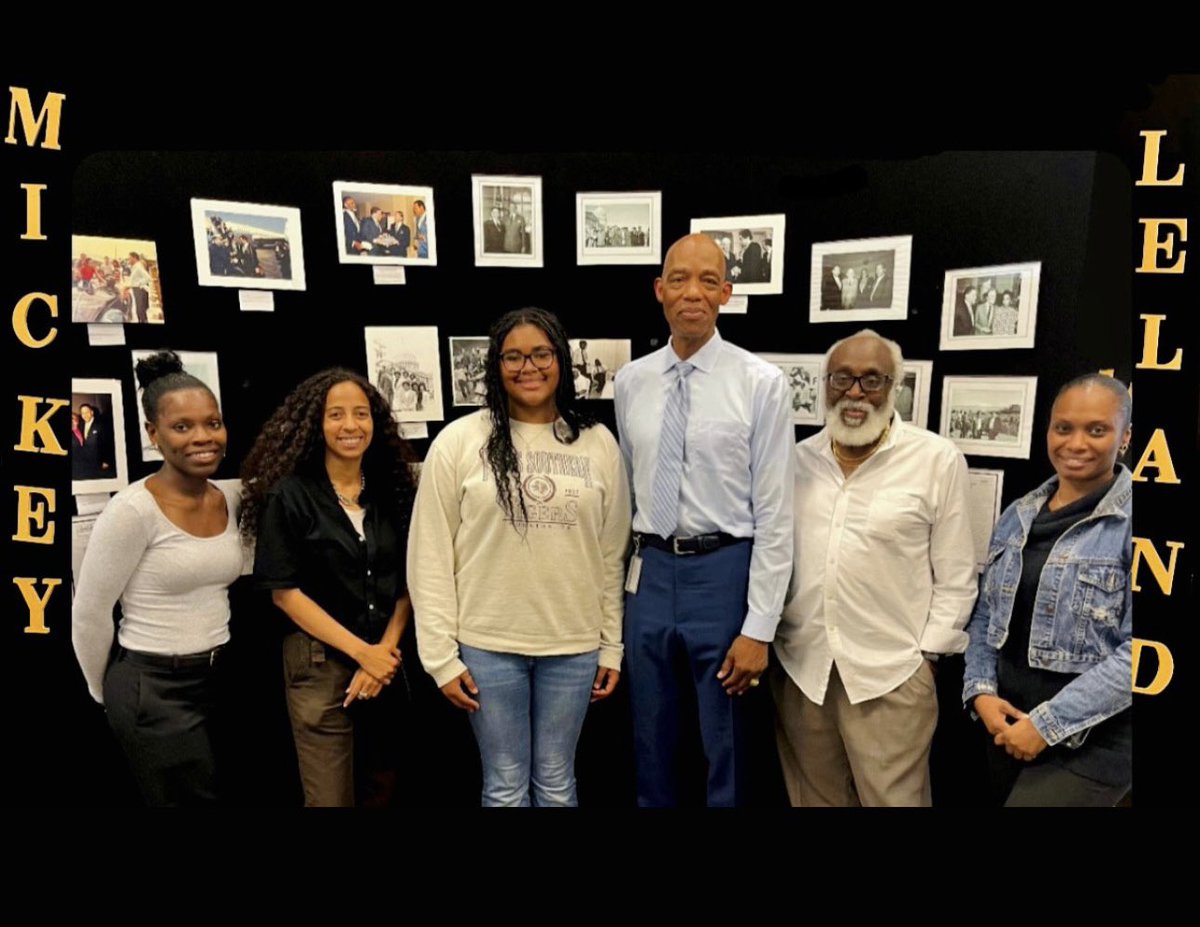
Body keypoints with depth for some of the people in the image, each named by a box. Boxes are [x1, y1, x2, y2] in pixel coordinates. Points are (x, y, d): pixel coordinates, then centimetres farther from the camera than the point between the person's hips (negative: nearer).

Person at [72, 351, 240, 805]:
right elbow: (89, 612, -10)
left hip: (218, 679, 6)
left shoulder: (232, 496, -2)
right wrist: (106, 693, 0)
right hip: (153, 688, -6)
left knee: (214, 792, 20)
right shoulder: (133, 509, -18)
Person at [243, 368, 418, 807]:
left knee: (382, 790, 18)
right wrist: (361, 651, -14)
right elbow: (284, 591, -11)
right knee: (331, 798, 5)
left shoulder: (393, 490, 3)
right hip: (320, 664, -4)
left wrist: (386, 651, -10)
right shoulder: (289, 495, -8)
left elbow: (407, 584, 4)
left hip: (386, 661, 4)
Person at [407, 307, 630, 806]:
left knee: (556, 783, 18)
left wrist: (612, 646, 6)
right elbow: (430, 557, -4)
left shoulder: (598, 443, 1)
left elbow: (612, 555, 5)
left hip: (574, 646, 2)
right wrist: (441, 654, -5)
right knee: (506, 785, 14)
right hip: (487, 645, -1)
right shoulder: (459, 441, -6)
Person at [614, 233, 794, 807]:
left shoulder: (762, 383, -10)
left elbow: (774, 513, -10)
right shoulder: (630, 382, 3)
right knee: (650, 742, 19)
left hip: (724, 571, -3)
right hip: (651, 571, 4)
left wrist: (758, 628, -11)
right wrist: (621, 581, 13)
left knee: (724, 744, 14)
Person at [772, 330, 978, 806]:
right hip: (799, 668, 4)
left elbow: (955, 578, -2)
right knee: (814, 797, 16)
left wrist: (926, 655, -5)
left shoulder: (937, 459, -4)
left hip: (891, 673, -3)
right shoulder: (797, 459, 6)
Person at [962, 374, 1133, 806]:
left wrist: (1048, 723, -17)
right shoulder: (1017, 515, 6)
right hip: (1007, 725, 5)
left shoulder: (1126, 524, -12)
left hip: (1091, 740, -5)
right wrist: (980, 690, -4)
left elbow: (1134, 651, -17)